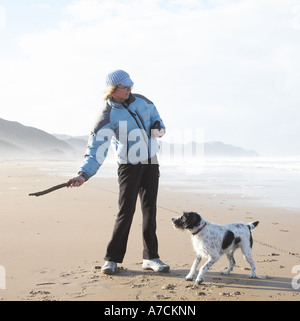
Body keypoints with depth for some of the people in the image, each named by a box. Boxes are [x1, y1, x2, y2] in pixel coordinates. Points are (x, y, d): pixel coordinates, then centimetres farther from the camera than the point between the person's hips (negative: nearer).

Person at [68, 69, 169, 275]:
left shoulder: (140, 100, 1)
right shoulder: (108, 116, -15)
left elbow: (153, 112, 23)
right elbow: (96, 147, -21)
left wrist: (159, 126, 1)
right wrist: (84, 174, -34)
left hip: (151, 163, 5)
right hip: (129, 166, -5)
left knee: (150, 210, 6)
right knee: (126, 211, -9)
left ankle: (150, 257, 14)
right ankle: (112, 258, 6)